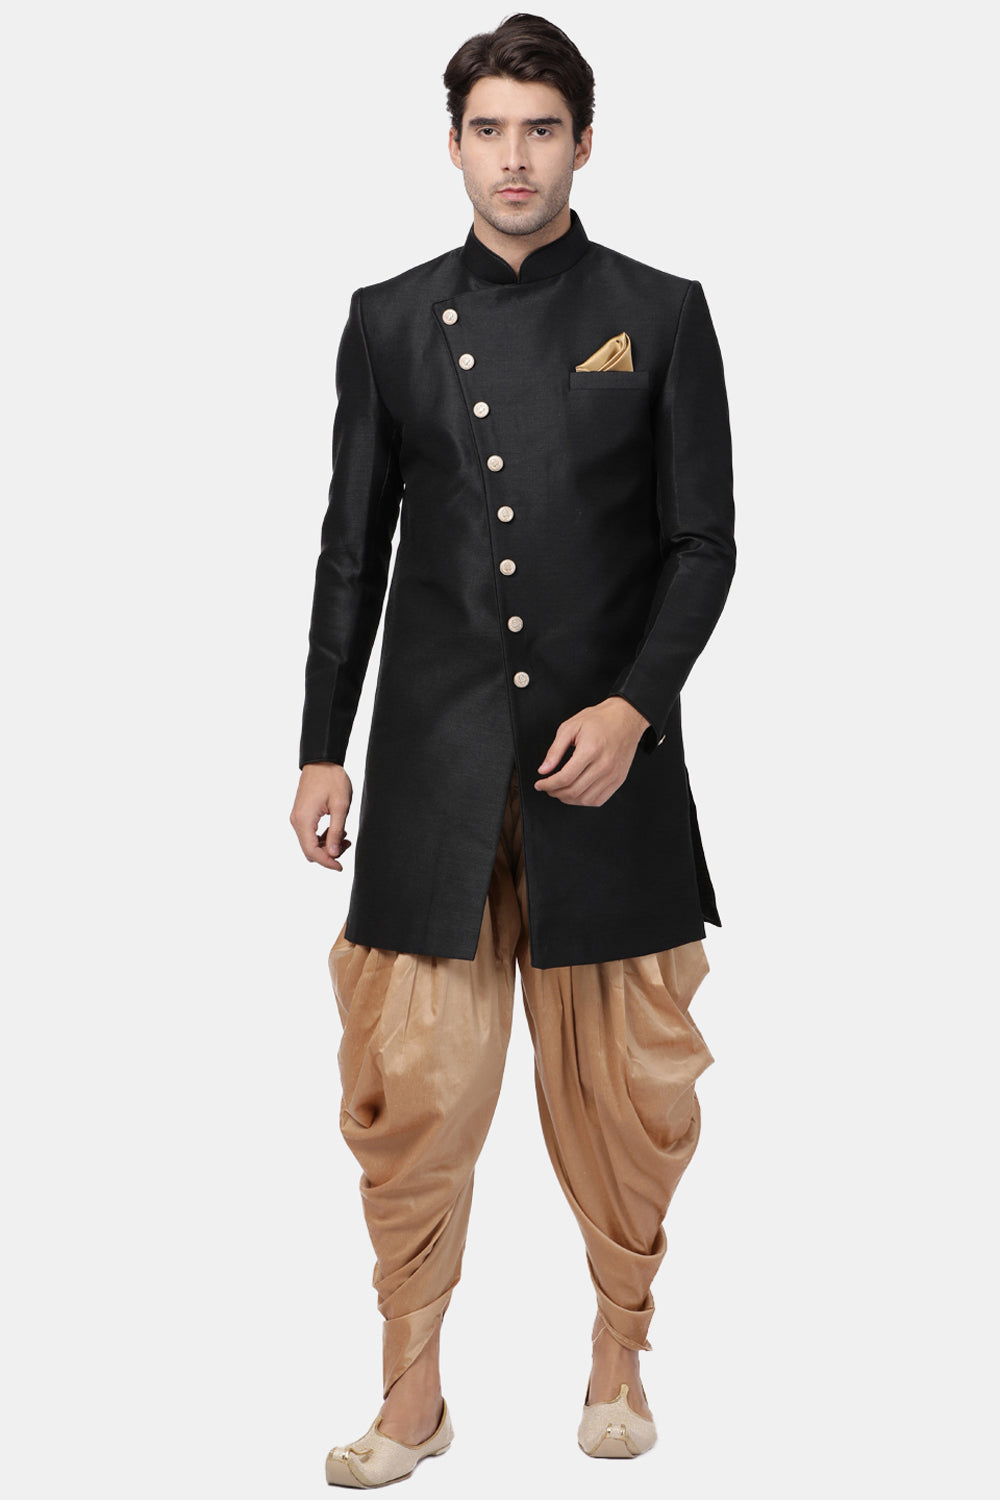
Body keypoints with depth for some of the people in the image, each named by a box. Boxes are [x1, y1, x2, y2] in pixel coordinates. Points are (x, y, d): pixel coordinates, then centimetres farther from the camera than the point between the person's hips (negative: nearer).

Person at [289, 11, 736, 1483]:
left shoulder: (660, 315, 4)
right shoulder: (391, 319, 9)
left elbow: (703, 541, 2)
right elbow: (353, 548, 10)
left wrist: (634, 708, -12)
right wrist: (323, 751, 7)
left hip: (607, 755, -1)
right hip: (432, 760, 1)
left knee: (626, 1081, 6)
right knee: (410, 1083, 0)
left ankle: (622, 1347, 28)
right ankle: (413, 1393, 15)